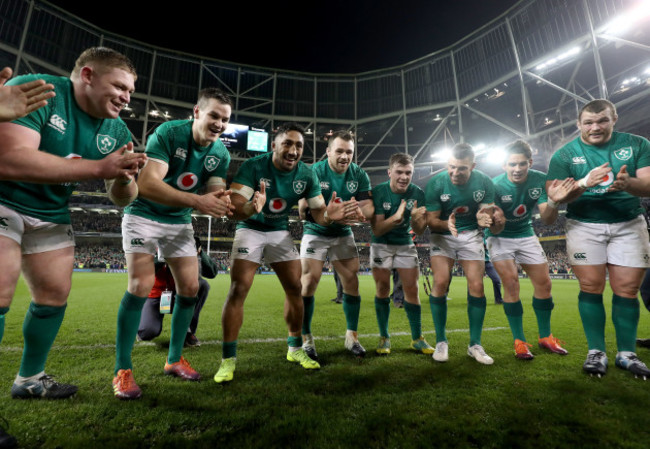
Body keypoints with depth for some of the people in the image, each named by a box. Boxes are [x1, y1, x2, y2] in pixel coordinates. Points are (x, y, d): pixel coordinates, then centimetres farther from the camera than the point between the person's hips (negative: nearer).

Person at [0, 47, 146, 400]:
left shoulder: (117, 131, -3)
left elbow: (121, 199, -3)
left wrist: (124, 177, -26)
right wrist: (98, 168, -35)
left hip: (51, 215, 6)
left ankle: (30, 379, 27)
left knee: (55, 295, 7)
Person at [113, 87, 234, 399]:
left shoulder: (220, 154, -5)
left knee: (190, 287, 0)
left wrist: (223, 204, -34)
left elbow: (216, 196, -11)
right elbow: (146, 183, -31)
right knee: (142, 284, -17)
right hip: (144, 215, -5)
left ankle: (174, 359, 18)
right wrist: (197, 201, -42)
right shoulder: (168, 133, -20)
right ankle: (122, 370, 0)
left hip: (179, 222, 5)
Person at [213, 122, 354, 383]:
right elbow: (235, 209, -30)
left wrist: (329, 216, -33)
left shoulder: (307, 175, -12)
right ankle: (228, 359, 2)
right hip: (251, 229, -3)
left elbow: (317, 213, -9)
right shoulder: (253, 167, -23)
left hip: (280, 231, 4)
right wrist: (252, 207, -53)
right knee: (238, 289, -14)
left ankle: (295, 348, 21)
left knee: (295, 288, 2)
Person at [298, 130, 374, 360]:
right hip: (316, 232, -3)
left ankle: (352, 335, 17)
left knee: (351, 279, 1)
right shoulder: (314, 172, -17)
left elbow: (369, 207, -12)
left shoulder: (359, 174, -6)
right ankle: (305, 337, 6)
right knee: (309, 280, -11)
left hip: (343, 233, 4)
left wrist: (359, 213, -36)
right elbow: (303, 210, -25)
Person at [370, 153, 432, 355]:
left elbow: (418, 231, -7)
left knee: (412, 289, 2)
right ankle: (384, 337, 16)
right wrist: (396, 217, -39)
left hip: (405, 244, 2)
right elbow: (377, 230, -22)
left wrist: (417, 220, -31)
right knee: (383, 289, -1)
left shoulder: (417, 193, -11)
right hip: (381, 244, -2)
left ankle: (417, 338, 18)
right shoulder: (378, 192, -18)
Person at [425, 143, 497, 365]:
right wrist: (447, 224, -36)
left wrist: (484, 219, -31)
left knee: (476, 286, -5)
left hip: (471, 235, 2)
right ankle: (441, 342, 2)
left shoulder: (484, 182, -11)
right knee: (440, 282, -16)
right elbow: (431, 220, -15)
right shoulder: (435, 183, -17)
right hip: (443, 234, -2)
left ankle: (475, 344, 13)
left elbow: (487, 212, -6)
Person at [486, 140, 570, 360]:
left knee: (544, 282, 3)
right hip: (500, 238, -4)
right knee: (511, 283, -15)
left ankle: (545, 337, 21)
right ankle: (519, 341, -2)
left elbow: (548, 220, -14)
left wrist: (552, 202, -34)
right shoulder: (496, 185, -22)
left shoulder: (540, 180, -12)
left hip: (526, 235, 4)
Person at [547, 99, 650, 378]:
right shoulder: (564, 154, -2)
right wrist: (584, 183, -27)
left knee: (627, 290, 2)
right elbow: (554, 196, -9)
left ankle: (626, 354, 15)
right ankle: (596, 352, 6)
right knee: (591, 288, -4)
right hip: (584, 226, -2)